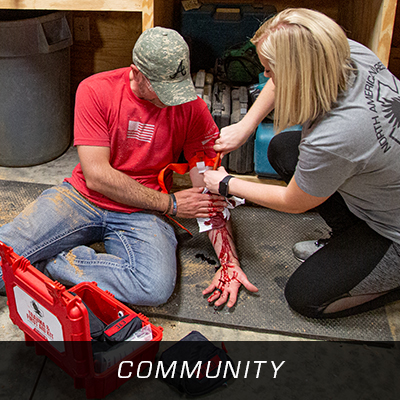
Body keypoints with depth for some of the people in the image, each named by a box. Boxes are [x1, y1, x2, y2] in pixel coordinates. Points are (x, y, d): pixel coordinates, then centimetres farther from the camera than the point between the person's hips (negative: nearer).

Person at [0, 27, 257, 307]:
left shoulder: (191, 107, -5)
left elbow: (209, 191, -4)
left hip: (143, 214, 2)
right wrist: (170, 204, -11)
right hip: (82, 197, -1)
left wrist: (231, 262, -13)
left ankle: (47, 262, -11)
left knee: (157, 287, -31)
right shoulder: (95, 90, -9)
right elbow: (96, 176, -13)